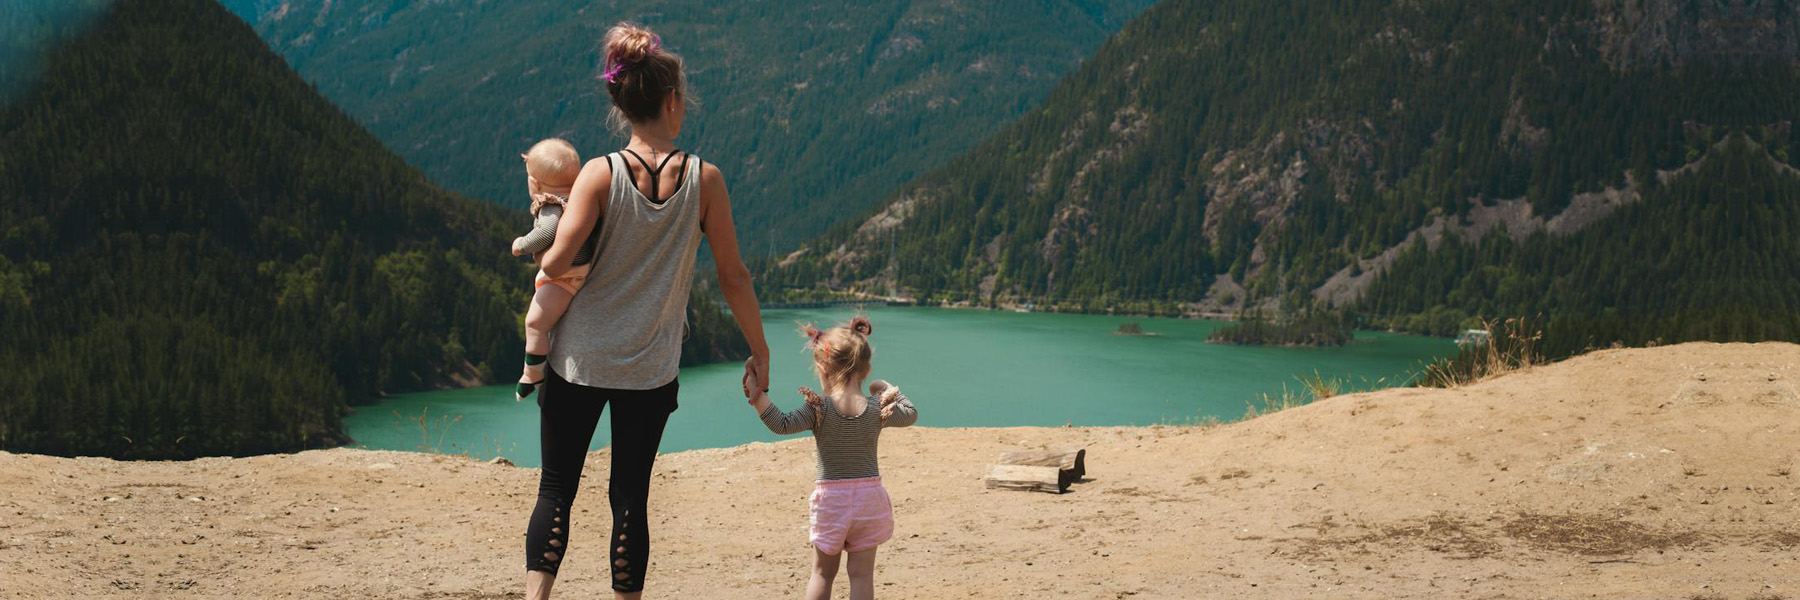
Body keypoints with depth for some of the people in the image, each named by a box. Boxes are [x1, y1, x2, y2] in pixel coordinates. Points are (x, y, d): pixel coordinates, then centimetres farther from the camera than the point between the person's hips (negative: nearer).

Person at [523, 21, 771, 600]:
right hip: (651, 368, 1)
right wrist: (759, 349, 9)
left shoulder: (600, 174, -10)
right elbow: (733, 276, -2)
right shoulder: (704, 178, -6)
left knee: (556, 488, 8)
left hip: (580, 357, -1)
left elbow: (558, 262, -19)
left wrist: (537, 252, 5)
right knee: (630, 497, 10)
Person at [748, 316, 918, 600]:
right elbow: (910, 415, 12)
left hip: (830, 497, -1)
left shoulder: (819, 408, -13)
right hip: (869, 497, 1)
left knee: (822, 572, 14)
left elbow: (783, 424, -20)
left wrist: (759, 399, -21)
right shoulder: (877, 409, -4)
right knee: (862, 574, 7)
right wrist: (888, 390, 23)